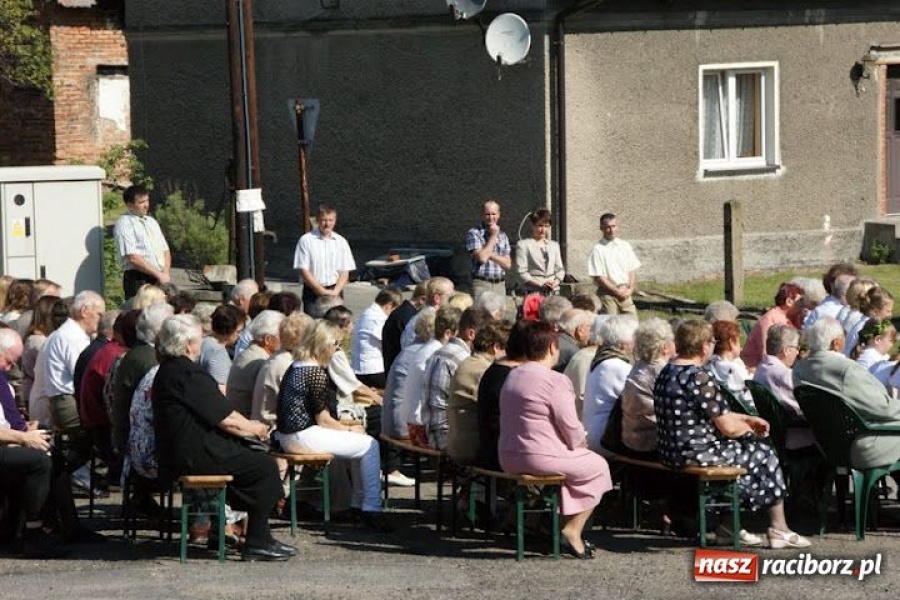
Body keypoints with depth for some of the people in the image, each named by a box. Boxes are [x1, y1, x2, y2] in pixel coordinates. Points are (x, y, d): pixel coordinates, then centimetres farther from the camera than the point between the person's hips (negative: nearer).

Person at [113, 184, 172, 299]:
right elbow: (133, 258, -13)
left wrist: (165, 274, -1)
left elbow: (165, 250, 18)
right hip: (138, 279, -6)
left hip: (159, 279, 6)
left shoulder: (151, 221, 19)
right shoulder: (124, 224, -4)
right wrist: (159, 275, -13)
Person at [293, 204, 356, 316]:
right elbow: (304, 271, -6)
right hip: (313, 291, -3)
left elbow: (345, 272, 7)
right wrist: (322, 291, -11)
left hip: (335, 291, 3)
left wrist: (335, 292, -9)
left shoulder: (341, 242, 8)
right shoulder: (306, 240, -2)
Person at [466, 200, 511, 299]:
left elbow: (508, 264, 9)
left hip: (500, 285, 5)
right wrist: (493, 236, -6)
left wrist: (490, 254, -7)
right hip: (481, 285, -5)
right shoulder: (474, 234, -1)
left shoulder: (502, 235, 15)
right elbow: (482, 257, -15)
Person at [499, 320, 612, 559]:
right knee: (598, 467, 13)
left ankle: (567, 526, 25)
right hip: (542, 459, -9)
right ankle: (572, 530, 10)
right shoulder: (554, 381, -16)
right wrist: (580, 443, 8)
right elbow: (570, 426, -16)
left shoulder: (512, 377, 11)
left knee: (576, 459, 30)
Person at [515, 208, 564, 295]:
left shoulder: (554, 245, 20)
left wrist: (556, 282, -6)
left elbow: (560, 269, 17)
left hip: (553, 292, 4)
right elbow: (522, 272, -4)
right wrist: (540, 284, -15)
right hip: (532, 292, -4)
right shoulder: (523, 245, 4)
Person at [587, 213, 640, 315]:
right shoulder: (598, 249, -6)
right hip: (607, 294, -5)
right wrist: (617, 291, -13)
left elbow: (632, 270, 10)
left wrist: (630, 289, -5)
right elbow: (598, 277, -10)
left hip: (625, 293, 5)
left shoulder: (625, 246, 8)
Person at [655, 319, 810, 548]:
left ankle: (727, 525, 26)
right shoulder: (699, 377, -21)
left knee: (742, 449, 28)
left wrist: (747, 419, 20)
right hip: (696, 453, -9)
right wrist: (748, 429, 6)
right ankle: (778, 530, 19)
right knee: (763, 454, 9)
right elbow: (728, 427, -16)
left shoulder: (667, 372, 9)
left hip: (669, 452, 9)